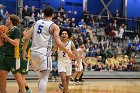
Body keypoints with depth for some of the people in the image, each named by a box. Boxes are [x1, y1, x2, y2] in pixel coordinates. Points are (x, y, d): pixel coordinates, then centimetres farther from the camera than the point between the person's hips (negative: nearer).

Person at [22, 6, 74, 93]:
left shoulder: (37, 23, 13)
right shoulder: (54, 26, -2)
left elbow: (26, 38, 8)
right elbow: (58, 43, -12)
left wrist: (24, 51, 18)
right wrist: (68, 52, 1)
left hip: (34, 52, 6)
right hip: (44, 53, -5)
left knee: (42, 76, 25)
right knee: (44, 77, -1)